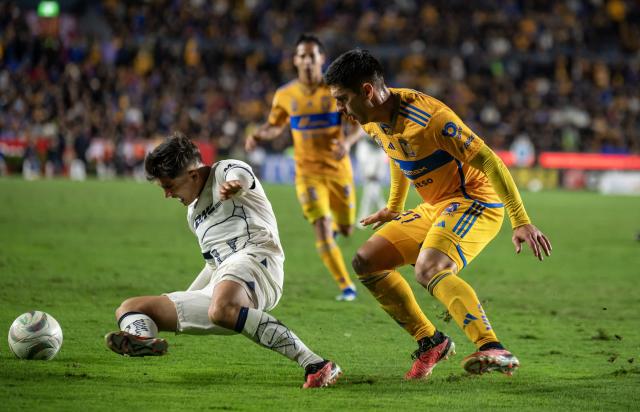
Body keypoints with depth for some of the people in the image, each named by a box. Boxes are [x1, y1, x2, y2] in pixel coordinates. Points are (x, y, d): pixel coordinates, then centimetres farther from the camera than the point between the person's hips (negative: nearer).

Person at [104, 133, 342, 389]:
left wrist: (234, 184, -46)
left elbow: (240, 176, -22)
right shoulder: (194, 212, 31)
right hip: (218, 290, 9)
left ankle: (315, 366, -40)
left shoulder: (226, 171, 5)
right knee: (130, 309, 2)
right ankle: (144, 340, -37)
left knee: (221, 308, -43)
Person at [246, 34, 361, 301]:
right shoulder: (285, 95, -1)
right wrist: (258, 136, -8)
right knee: (322, 229, -15)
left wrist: (347, 141, -26)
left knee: (346, 230, 11)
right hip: (307, 171, 0)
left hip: (338, 169, 0)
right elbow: (275, 126, 14)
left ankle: (335, 219, 51)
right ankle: (346, 286, -7)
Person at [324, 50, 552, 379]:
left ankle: (494, 351, -47)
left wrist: (521, 222, -27)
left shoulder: (428, 117, -26)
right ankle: (430, 341, 12)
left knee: (428, 269, -35)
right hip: (434, 209, 9)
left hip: (475, 202, -9)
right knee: (365, 262, 6)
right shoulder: (373, 121, 1)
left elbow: (488, 161, -25)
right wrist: (394, 208, 33)